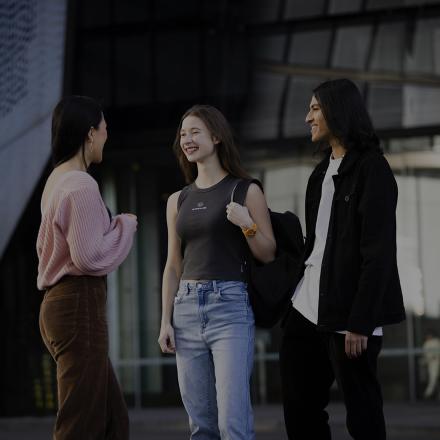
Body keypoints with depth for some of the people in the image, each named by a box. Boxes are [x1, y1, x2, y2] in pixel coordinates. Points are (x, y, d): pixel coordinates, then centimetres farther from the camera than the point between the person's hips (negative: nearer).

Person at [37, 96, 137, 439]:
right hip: (81, 306, -10)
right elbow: (89, 256, -20)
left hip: (59, 304, 10)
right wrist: (125, 226, -4)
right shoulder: (82, 186, -15)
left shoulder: (57, 180, 14)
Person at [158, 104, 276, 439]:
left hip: (230, 305, -5)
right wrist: (166, 321, 9)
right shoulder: (178, 201, 15)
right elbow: (173, 267, 16)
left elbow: (268, 255, 2)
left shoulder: (245, 191, 1)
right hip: (186, 308, 5)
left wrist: (247, 224, -16)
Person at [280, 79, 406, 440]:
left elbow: (379, 251, -13)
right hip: (307, 309, 8)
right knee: (299, 410, 7)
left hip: (346, 314, -8)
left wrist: (360, 322, -19)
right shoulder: (323, 171, 17)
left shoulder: (371, 167, -7)